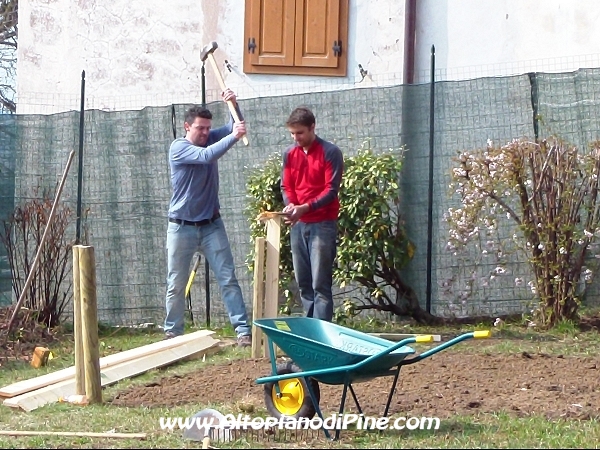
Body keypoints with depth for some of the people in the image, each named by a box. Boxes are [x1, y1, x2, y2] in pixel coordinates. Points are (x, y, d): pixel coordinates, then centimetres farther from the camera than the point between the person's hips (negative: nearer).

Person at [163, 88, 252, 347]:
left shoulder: (211, 139, 5)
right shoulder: (178, 148, -12)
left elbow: (235, 126, -5)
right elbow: (206, 156, -28)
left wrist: (233, 105, -23)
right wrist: (233, 137, -36)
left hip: (212, 226, 4)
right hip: (182, 228, -4)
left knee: (228, 279, -3)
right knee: (176, 285, 5)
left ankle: (243, 330, -5)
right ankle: (172, 333, 17)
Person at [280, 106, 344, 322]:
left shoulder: (330, 152, -8)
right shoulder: (289, 153, 10)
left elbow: (331, 190, -12)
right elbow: (286, 186, 11)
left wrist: (305, 207, -25)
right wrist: (290, 205, -11)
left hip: (323, 224, -6)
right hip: (298, 224, 6)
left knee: (320, 284, -9)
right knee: (303, 282, 9)